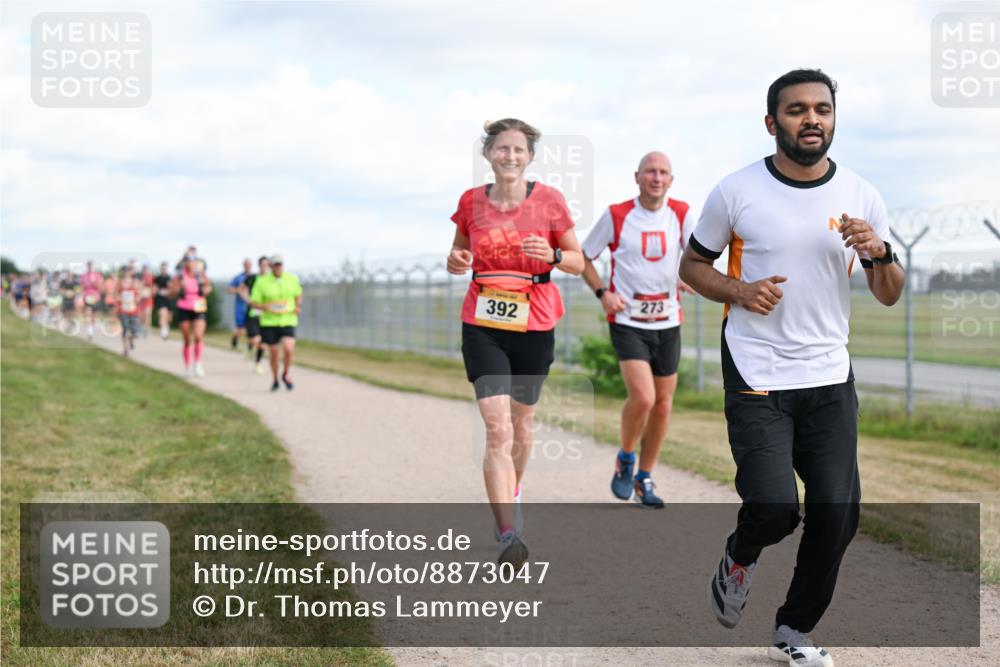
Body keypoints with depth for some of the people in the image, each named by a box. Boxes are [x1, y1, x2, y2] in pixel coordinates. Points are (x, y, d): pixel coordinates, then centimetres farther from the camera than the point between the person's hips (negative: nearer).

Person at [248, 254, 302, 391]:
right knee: (273, 353, 6)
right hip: (269, 322, 0)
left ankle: (286, 374, 7)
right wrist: (264, 307, -22)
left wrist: (298, 306, -1)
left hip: (288, 320, 0)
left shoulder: (292, 279, 2)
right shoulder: (262, 281, -5)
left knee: (288, 348, -20)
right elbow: (253, 302, -2)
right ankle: (275, 379, 31)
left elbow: (298, 295, 19)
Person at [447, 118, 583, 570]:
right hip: (483, 325, -1)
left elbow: (578, 262, 3)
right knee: (497, 430, -13)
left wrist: (553, 256, -18)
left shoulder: (549, 200, -4)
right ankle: (509, 534, -19)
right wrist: (456, 261, -7)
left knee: (521, 422, 17)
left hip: (535, 325, 1)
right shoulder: (471, 201, 0)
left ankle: (511, 492, 46)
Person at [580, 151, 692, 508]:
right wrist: (603, 292, -10)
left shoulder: (681, 214, 3)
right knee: (642, 397, -20)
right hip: (627, 321, -4)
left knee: (663, 405, 7)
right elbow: (584, 257, 5)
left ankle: (644, 479, 23)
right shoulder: (616, 216, -4)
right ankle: (624, 460, 8)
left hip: (667, 321, 4)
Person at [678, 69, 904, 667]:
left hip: (830, 379, 3)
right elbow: (693, 264, 7)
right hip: (756, 379, -3)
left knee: (838, 514, 0)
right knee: (774, 506, -15)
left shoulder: (861, 196, 2)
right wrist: (738, 291, -13)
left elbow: (890, 296, 8)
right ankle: (740, 557, 22)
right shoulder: (737, 191, -5)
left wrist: (879, 254, -14)